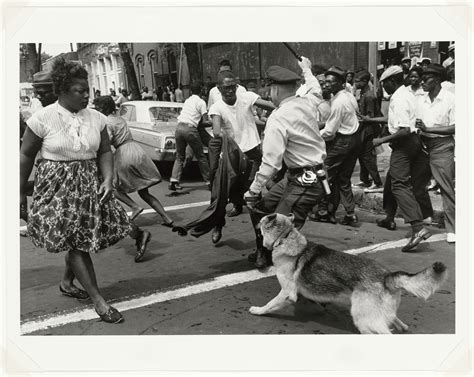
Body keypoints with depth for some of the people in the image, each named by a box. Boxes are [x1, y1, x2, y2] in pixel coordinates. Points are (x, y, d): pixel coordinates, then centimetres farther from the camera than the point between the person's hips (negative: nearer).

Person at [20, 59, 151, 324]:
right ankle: (99, 301, 2)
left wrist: (108, 179, -9)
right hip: (57, 186, -4)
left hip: (90, 184, 4)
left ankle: (67, 282, 38)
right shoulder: (43, 119, -10)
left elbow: (105, 151, 6)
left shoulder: (96, 118, 0)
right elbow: (26, 155, -2)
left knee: (82, 239, 11)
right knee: (74, 242, -4)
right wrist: (21, 191, 2)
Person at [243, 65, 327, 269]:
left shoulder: (278, 118, -20)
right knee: (260, 208, 17)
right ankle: (265, 254, 30)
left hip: (304, 182, -10)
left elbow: (270, 162, -23)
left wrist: (253, 190, -13)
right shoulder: (308, 102, 2)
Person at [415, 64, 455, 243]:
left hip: (442, 147, -6)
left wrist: (428, 129, -17)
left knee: (447, 188, -4)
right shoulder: (421, 100, 9)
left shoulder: (450, 99, -8)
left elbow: (454, 128, -12)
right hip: (423, 146, 6)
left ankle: (452, 229, 2)